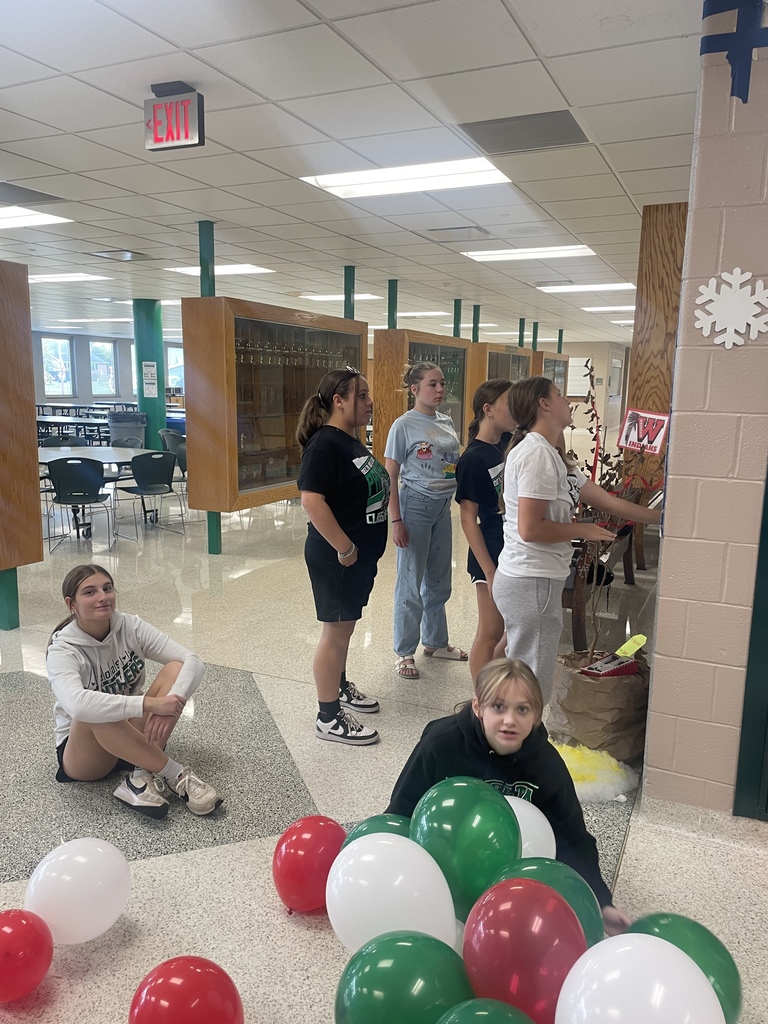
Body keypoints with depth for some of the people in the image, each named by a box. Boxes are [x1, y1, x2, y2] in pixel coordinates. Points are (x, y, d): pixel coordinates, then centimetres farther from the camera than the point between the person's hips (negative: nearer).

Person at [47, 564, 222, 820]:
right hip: (83, 751, -4)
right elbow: (76, 704, -42)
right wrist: (150, 704, -45)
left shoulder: (131, 627, -9)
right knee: (96, 711, -38)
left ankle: (142, 778, -28)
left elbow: (192, 661, -17)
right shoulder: (63, 650, -19)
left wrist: (168, 704, -36)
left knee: (175, 669, -20)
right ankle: (175, 775, -28)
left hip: (136, 735, 4)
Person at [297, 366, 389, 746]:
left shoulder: (352, 442, 10)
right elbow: (311, 500, -27)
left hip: (361, 554, 9)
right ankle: (329, 718, 13)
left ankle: (340, 686, 41)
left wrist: (364, 550, 13)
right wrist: (345, 548, -23)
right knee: (336, 632, 1)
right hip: (337, 557, -9)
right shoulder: (324, 444, -19)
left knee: (345, 627, 22)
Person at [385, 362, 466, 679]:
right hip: (415, 505, -6)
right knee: (411, 583, 2)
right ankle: (404, 652, 17)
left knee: (439, 581, 16)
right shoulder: (404, 425, -10)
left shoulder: (447, 422, 8)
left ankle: (435, 641, 34)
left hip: (443, 507, 6)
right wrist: (396, 521, -15)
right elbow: (391, 477, -11)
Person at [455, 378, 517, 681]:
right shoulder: (473, 458, -16)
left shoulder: (511, 442, 2)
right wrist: (489, 572, -18)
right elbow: (468, 519, -16)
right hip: (492, 554, -7)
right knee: (491, 633, 6)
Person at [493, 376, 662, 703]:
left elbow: (609, 501, 17)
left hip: (532, 580, 10)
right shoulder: (537, 454, -16)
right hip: (531, 582, -10)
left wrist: (664, 517, 18)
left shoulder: (552, 455, 15)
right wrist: (582, 530, -8)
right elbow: (530, 529, -22)